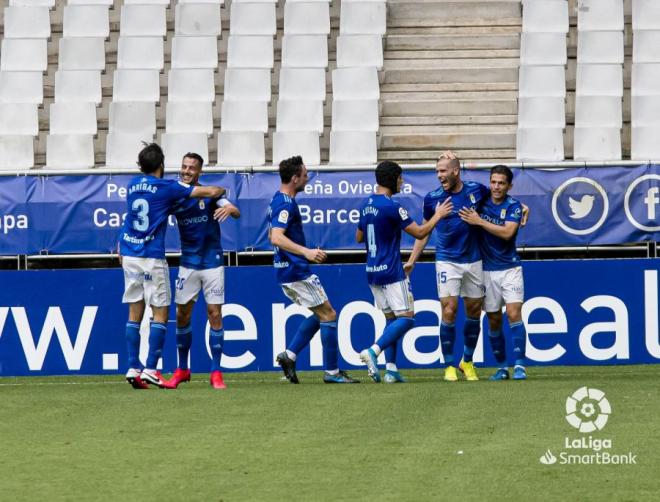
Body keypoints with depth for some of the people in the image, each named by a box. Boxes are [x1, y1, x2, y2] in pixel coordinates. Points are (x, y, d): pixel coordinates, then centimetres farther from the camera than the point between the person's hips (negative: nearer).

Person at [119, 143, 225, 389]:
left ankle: (133, 368, 4)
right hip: (152, 258, -6)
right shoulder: (166, 187, -7)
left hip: (129, 255, 6)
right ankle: (150, 369, -8)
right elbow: (212, 192, -5)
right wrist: (222, 189, 14)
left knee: (135, 313, 8)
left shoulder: (134, 184, 10)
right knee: (160, 313, 0)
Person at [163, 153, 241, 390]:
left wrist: (228, 209, -40)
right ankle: (182, 370, 16)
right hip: (188, 264, 2)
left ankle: (216, 372, 2)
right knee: (182, 315, 3)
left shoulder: (210, 194, -5)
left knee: (215, 314, -3)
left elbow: (237, 213, -15)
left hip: (212, 262, -2)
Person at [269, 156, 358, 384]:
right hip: (297, 271, -10)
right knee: (329, 315, -3)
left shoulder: (277, 201, 13)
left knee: (321, 314, 18)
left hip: (286, 270, 10)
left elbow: (272, 236, 25)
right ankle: (332, 371, 0)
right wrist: (306, 252, -38)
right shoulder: (286, 204, -18)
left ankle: (289, 355, 10)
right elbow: (277, 238, -30)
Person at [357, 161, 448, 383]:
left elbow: (359, 237, 22)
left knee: (391, 318, 12)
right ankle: (373, 351, -23)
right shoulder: (392, 206, -16)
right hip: (391, 272, -8)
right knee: (406, 318, -6)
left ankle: (391, 369, 3)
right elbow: (419, 233, -11)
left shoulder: (366, 205, 10)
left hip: (372, 272, 8)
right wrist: (437, 215, 3)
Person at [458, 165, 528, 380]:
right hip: (487, 269, 3)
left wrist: (479, 221, -17)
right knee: (494, 320, 5)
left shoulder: (514, 206, -6)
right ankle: (501, 367, 15)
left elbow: (507, 233, -19)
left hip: (510, 268, -3)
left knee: (514, 313, -14)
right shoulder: (482, 201, 3)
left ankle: (519, 366, -15)